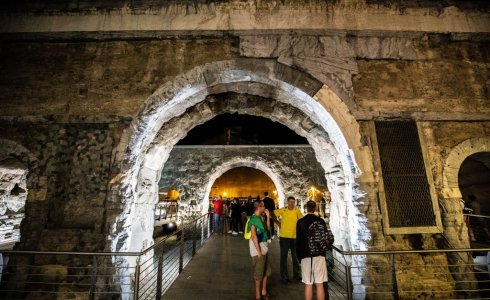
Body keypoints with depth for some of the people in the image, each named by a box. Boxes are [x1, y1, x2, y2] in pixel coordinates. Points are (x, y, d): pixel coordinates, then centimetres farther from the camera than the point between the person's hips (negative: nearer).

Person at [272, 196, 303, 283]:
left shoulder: (297, 210, -6)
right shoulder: (283, 210, -8)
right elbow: (272, 213, 1)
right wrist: (277, 222, -2)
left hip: (295, 237, 1)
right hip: (284, 236, -1)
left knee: (295, 257, 17)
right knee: (284, 257, 9)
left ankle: (297, 274, 36)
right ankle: (284, 276, 25)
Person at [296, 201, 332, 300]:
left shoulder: (301, 222, -5)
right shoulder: (321, 221, -2)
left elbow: (298, 241, -2)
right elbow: (327, 238, 3)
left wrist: (299, 256, 9)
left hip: (306, 256, -1)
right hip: (319, 255, 1)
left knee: (308, 285, 8)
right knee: (320, 285, 9)